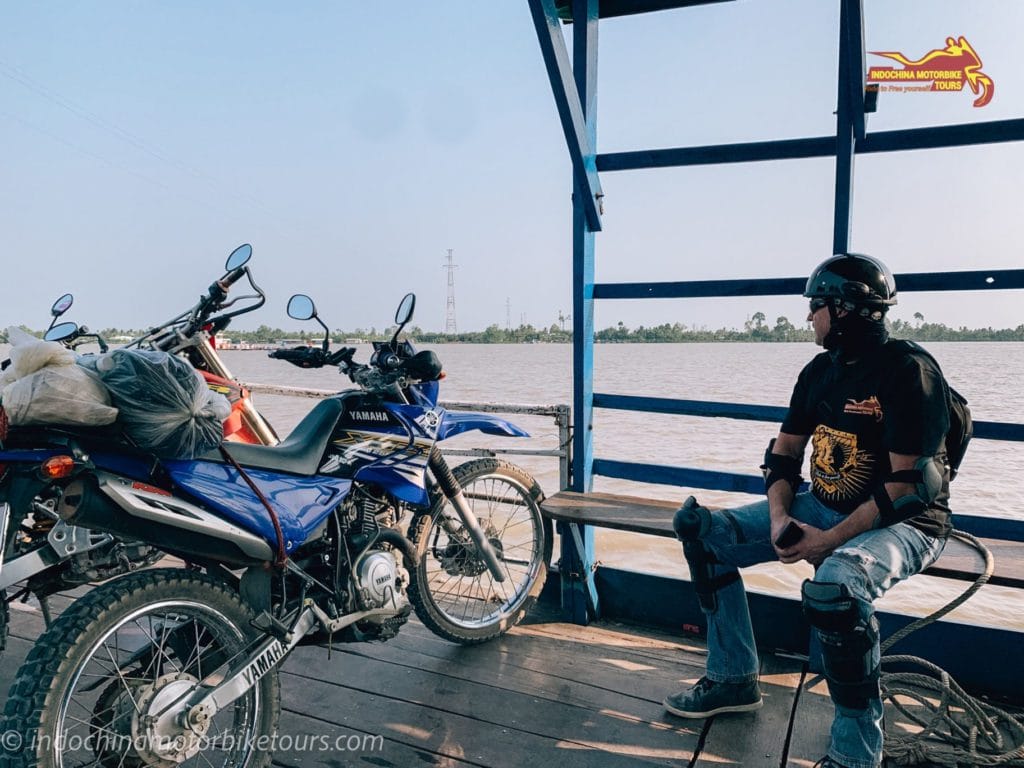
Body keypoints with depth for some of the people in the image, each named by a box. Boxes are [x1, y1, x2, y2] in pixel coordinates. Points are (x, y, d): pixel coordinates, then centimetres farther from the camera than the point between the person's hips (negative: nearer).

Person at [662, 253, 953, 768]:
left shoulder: (908, 371, -18)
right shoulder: (820, 371, 5)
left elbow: (909, 487, -22)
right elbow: (783, 454, 7)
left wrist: (828, 542, -25)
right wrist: (780, 519, -10)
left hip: (902, 522, -8)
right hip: (822, 508, 8)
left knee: (834, 585, -40)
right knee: (701, 529, -2)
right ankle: (733, 680, 10)